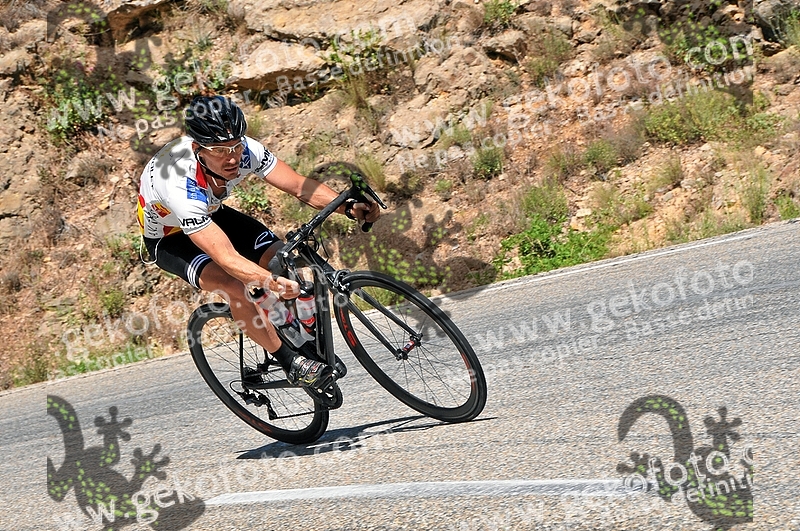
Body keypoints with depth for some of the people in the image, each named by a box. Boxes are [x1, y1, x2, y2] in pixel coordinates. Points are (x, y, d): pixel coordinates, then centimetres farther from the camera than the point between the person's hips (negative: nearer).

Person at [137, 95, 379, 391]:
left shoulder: (244, 150, -28)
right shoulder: (179, 184, -43)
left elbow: (300, 186, -23)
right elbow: (227, 258, -46)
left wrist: (349, 207, -39)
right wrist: (274, 283, -59)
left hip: (211, 215, 6)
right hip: (169, 237, -6)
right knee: (235, 286, -31)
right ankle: (290, 363, -14)